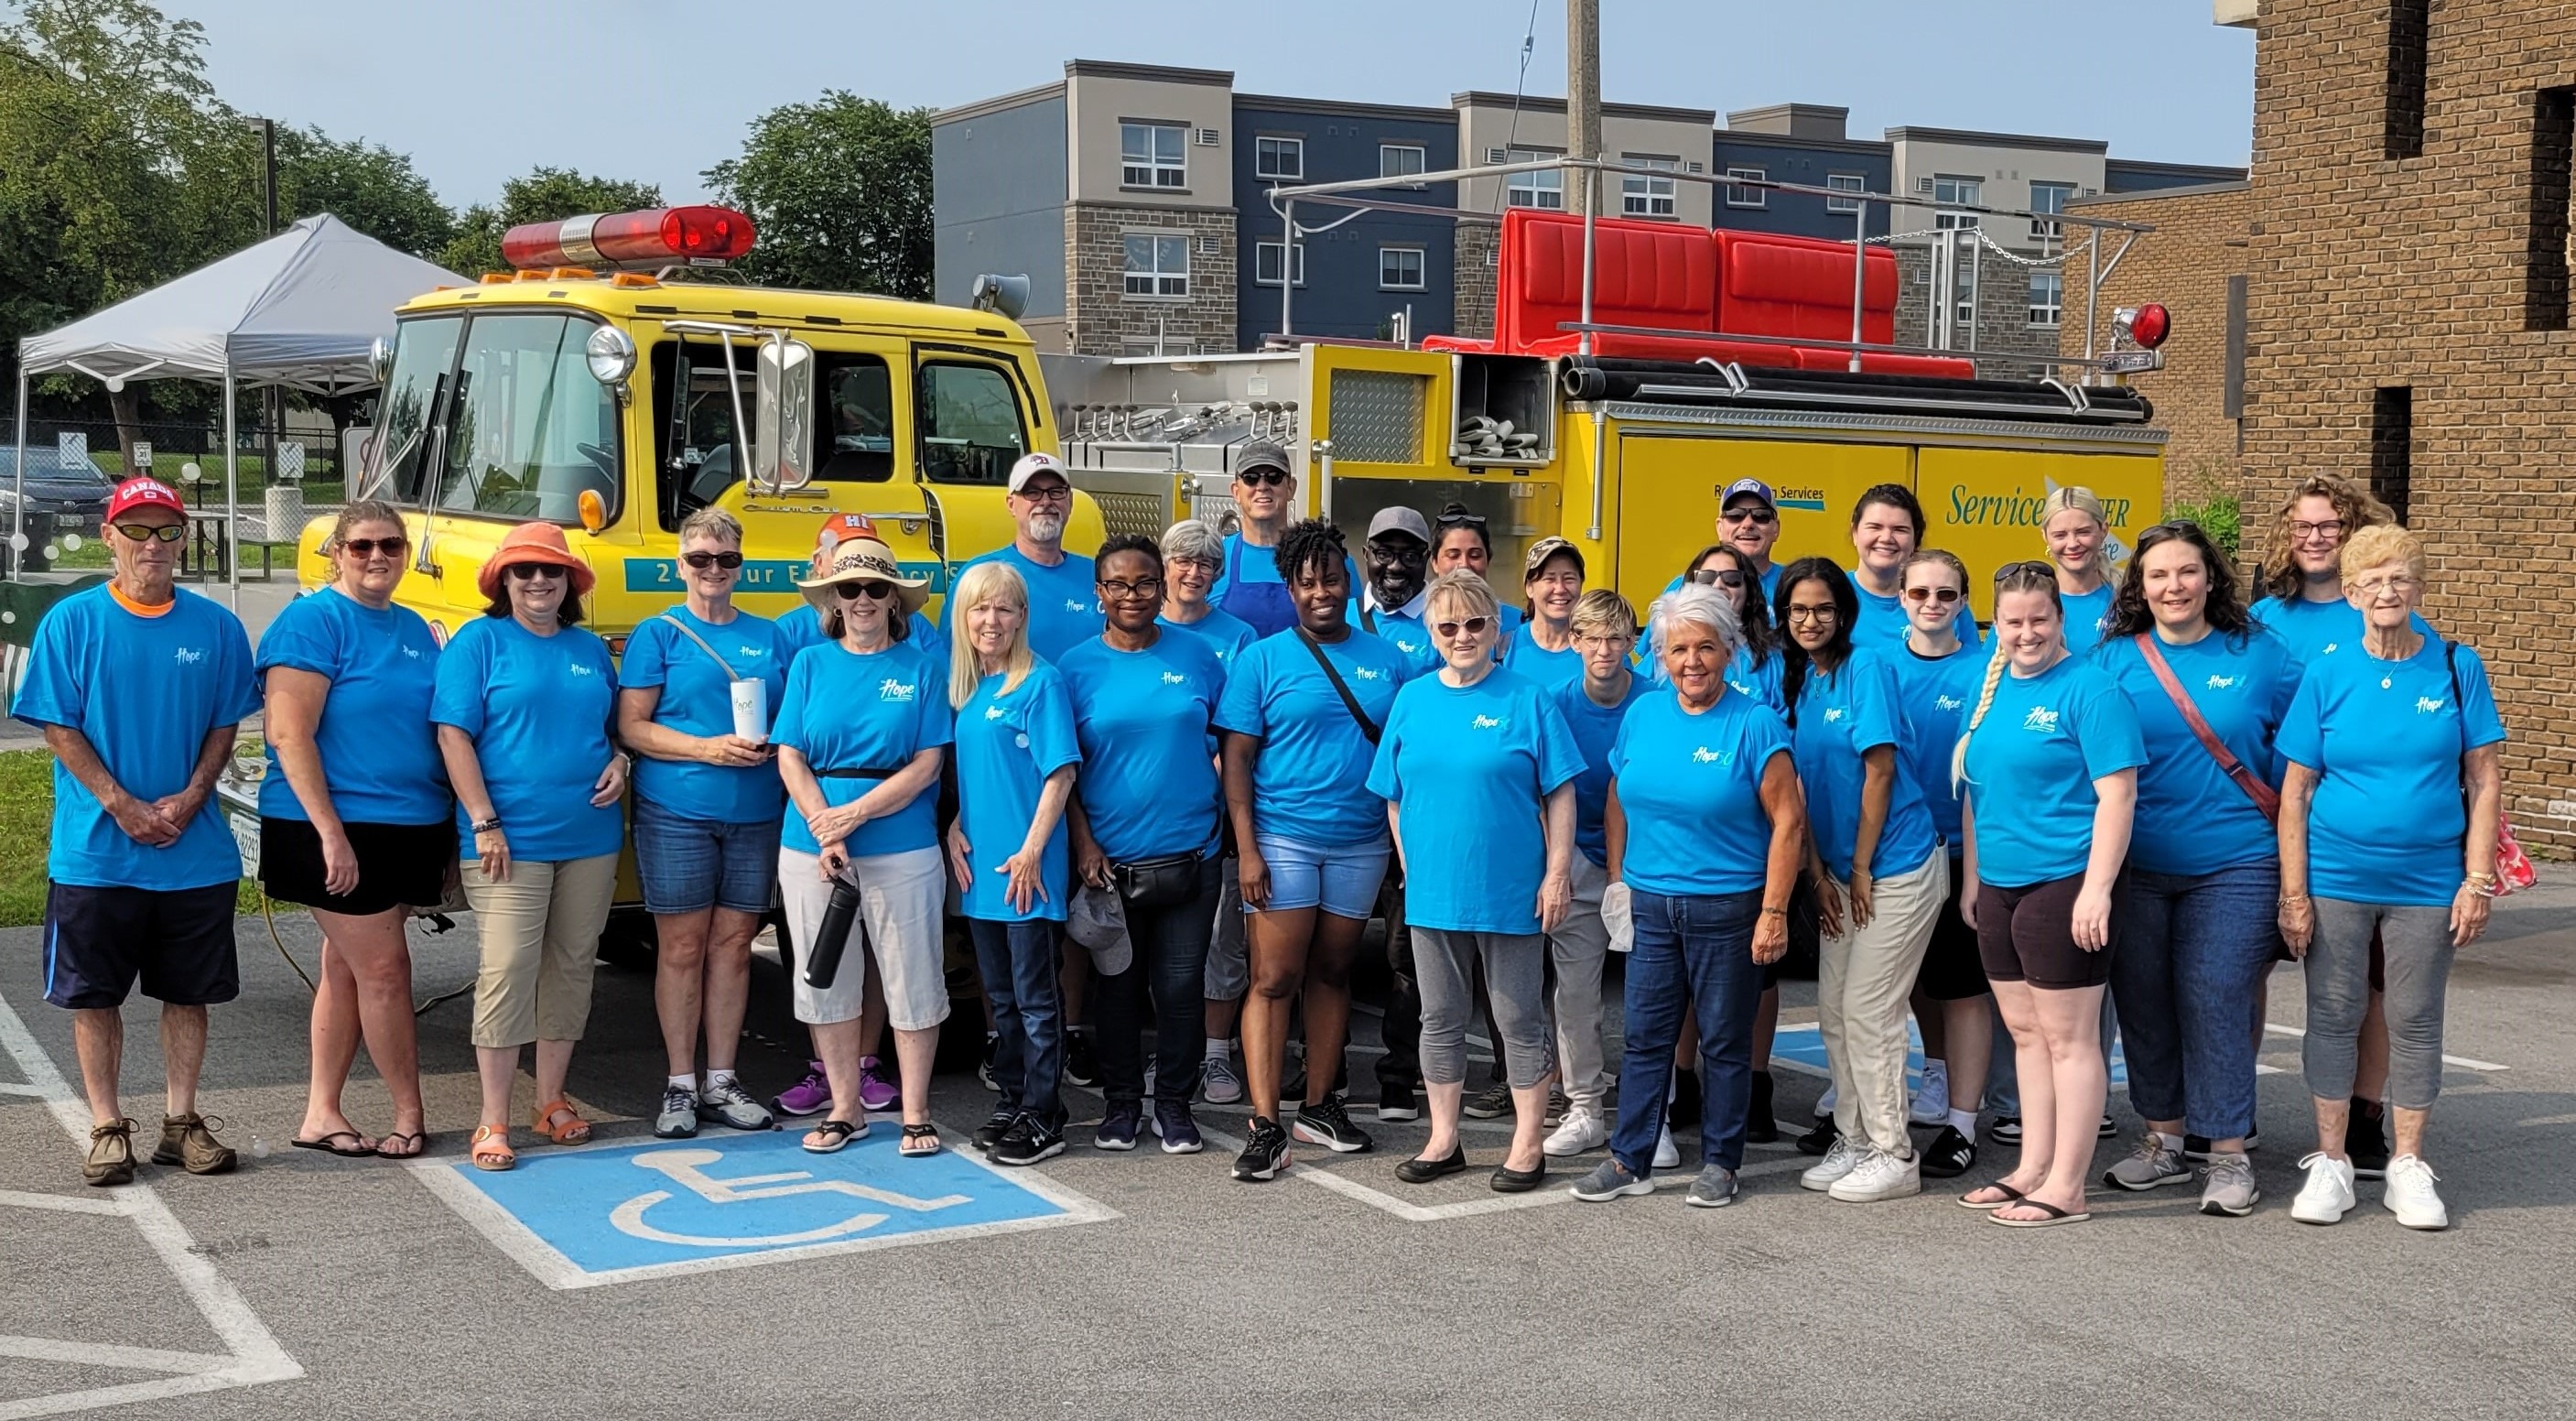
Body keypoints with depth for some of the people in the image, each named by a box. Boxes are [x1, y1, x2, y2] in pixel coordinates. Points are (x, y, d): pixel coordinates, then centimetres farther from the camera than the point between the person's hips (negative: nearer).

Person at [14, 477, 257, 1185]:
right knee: (94, 993, 6)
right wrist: (123, 806, -14)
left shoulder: (216, 627, 3)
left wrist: (189, 798, -11)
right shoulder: (72, 621, -3)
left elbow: (226, 724, 5)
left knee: (188, 991, 9)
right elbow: (59, 728, -5)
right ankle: (107, 1128, 17)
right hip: (94, 854, -2)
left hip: (195, 852, 2)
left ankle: (181, 1120, 21)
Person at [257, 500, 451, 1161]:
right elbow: (288, 734, -17)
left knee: (347, 967, 12)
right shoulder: (312, 621, -10)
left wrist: (449, 832, 14)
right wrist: (331, 833, -22)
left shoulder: (414, 629, 12)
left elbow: (437, 730, 19)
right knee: (384, 967, -3)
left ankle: (321, 1114, 20)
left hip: (407, 829, 7)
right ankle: (409, 1116, 9)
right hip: (337, 830, -7)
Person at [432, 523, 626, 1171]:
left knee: (572, 968, 10)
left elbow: (618, 725, 25)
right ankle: (493, 1122, -2)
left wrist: (618, 763, 2)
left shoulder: (591, 649, 14)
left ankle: (552, 1102, 22)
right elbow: (453, 735, -7)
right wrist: (485, 822, -14)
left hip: (589, 838, 5)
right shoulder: (478, 642, -1)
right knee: (507, 971, -9)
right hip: (511, 841, -5)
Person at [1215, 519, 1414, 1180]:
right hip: (1283, 841, -3)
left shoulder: (1387, 661, 7)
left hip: (1361, 844, 3)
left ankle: (1320, 1107, 23)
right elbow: (1238, 756, -4)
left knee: (1332, 974, 12)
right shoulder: (1263, 660, -1)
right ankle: (1266, 1128, -4)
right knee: (1273, 980, -5)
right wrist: (1246, 848, -12)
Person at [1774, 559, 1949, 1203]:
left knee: (1868, 1011, -6)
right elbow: (1800, 785, 9)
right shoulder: (1794, 678, 8)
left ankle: (1895, 1157, 4)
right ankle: (1853, 1141, 22)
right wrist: (1818, 874, 4)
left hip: (1897, 866, -7)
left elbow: (1879, 771, -14)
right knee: (1833, 1012, 10)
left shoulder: (1866, 667, -11)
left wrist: (1860, 870, -11)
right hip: (1840, 873, 7)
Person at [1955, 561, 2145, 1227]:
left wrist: (2097, 889, -20)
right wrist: (1971, 878, 17)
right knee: (2025, 1032, 14)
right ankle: (2032, 1169, 23)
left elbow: (2117, 795, -15)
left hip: (2064, 886, -8)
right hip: (1999, 888, 8)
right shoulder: (1990, 688, 12)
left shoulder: (2088, 690, -10)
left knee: (2067, 1037, -1)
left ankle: (2066, 1187, 4)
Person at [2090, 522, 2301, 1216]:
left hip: (2233, 865, -2)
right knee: (2144, 1002, 9)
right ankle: (2164, 1141, 24)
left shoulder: (2259, 652, 1)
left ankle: (2229, 1154, 6)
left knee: (2217, 1002, -5)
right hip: (2137, 867, 2)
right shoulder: (2113, 659, 3)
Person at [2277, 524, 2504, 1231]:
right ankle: (2330, 1163, 18)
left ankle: (2408, 1168, 20)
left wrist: (2478, 881, -7)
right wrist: (2294, 893, -6)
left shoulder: (2458, 668, -1)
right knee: (2332, 1016, 6)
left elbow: (2484, 782, 0)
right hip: (2337, 877, 0)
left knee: (2415, 1022, 8)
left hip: (2427, 880, 0)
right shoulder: (2327, 676, -1)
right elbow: (2294, 793, -1)